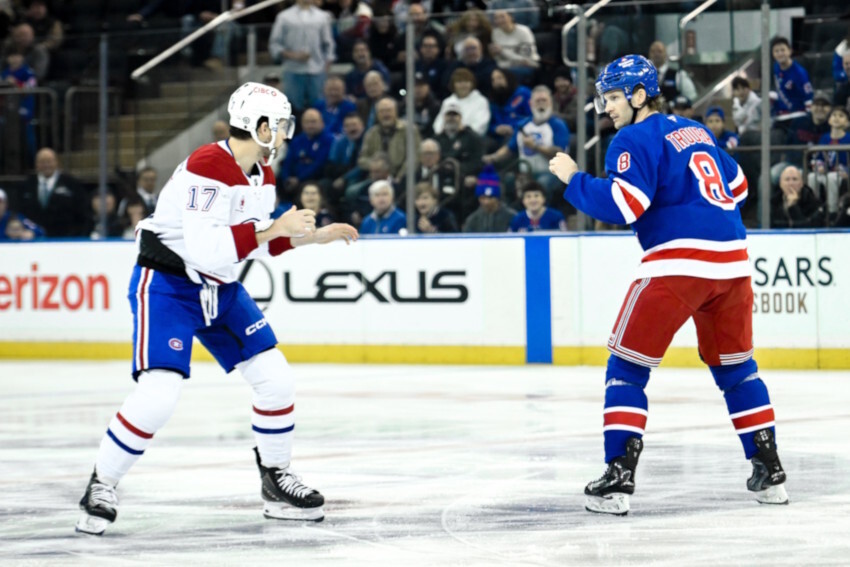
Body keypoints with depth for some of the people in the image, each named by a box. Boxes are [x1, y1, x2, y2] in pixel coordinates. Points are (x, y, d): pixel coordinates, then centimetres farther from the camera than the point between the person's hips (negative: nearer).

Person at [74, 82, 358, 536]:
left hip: (222, 290, 9)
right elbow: (206, 249, -32)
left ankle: (276, 481, 21)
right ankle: (101, 488, -2)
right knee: (156, 395, -20)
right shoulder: (206, 167, -25)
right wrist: (273, 229, -28)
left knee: (276, 379, 4)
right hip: (166, 285, -9)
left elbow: (260, 244, 17)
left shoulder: (262, 176, 5)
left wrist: (316, 236, 11)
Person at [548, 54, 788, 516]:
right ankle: (769, 470, 19)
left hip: (679, 261, -7)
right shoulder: (696, 132, 21)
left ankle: (618, 477, -10)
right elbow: (737, 186, 30)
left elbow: (623, 204, -14)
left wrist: (573, 179, -3)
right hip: (731, 258, 7)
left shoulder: (636, 139, -3)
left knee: (628, 365, 0)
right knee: (734, 365, 21)